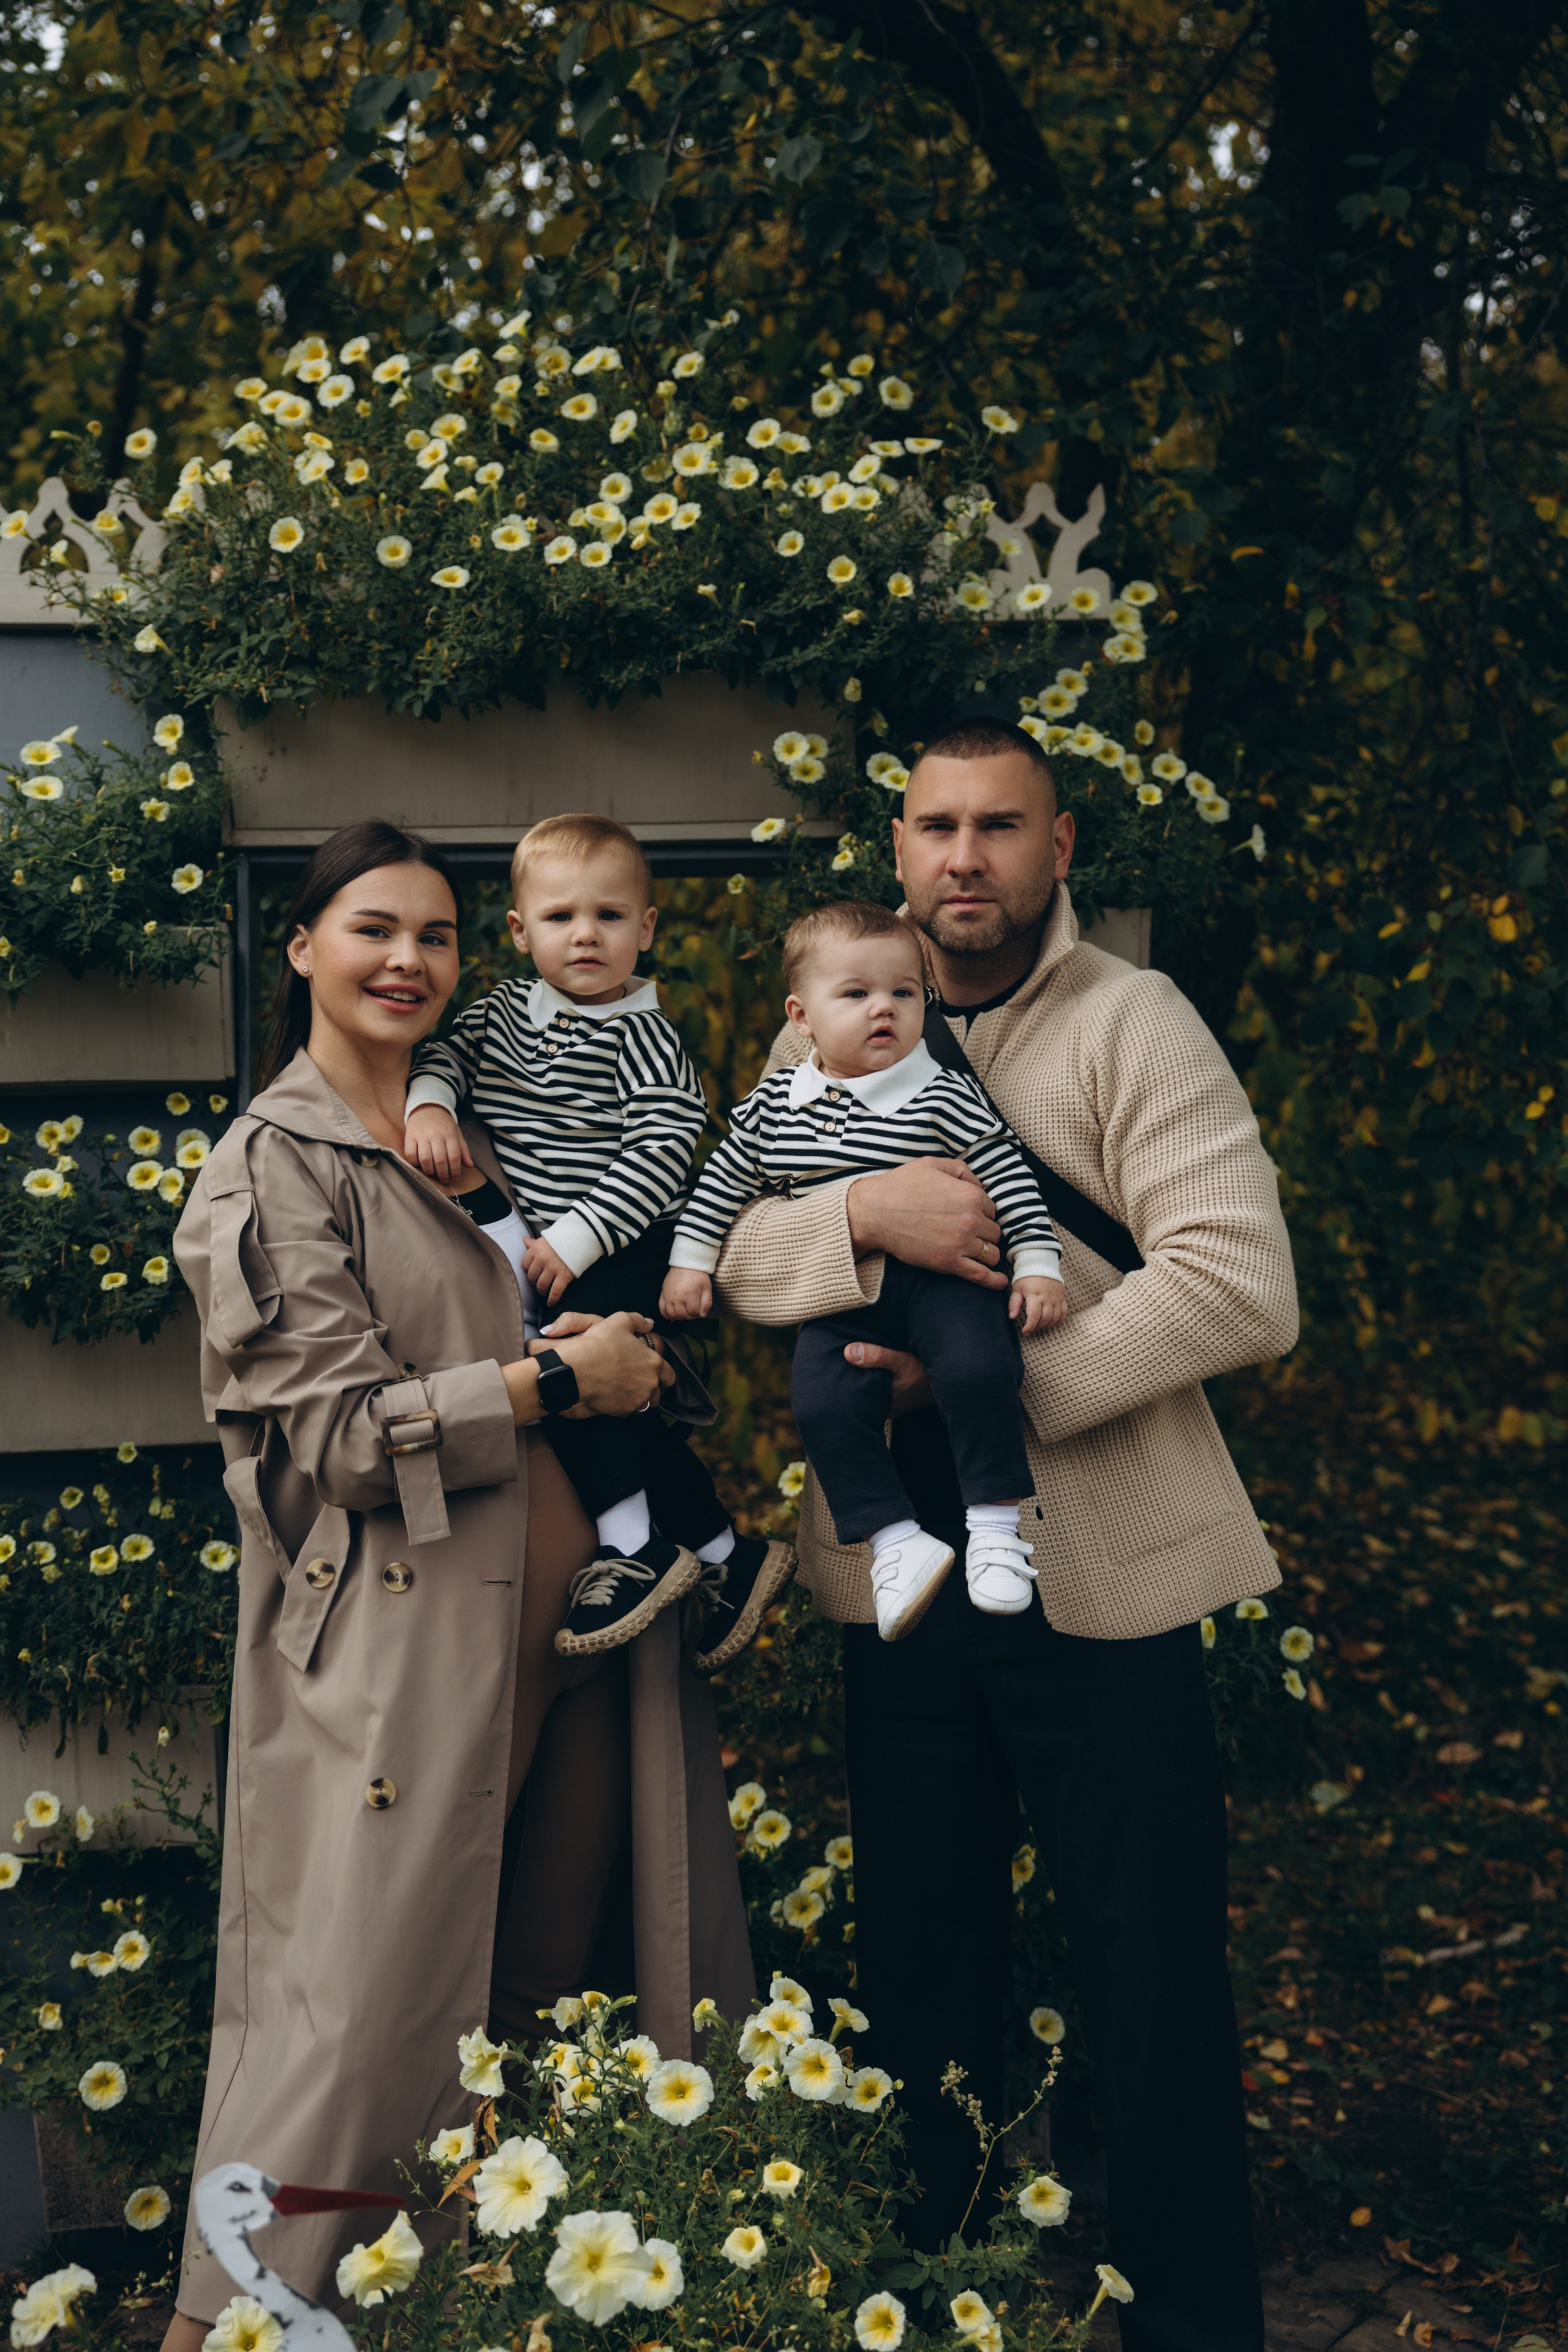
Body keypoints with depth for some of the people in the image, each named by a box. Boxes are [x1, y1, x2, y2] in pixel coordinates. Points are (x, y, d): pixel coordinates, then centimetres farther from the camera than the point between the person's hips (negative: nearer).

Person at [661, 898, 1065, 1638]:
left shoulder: (942, 1098, -3)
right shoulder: (774, 1104, 7)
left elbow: (1007, 1174, -2)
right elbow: (723, 1180, 18)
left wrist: (1038, 1264, -8)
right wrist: (690, 1260, 15)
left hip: (937, 1276, -2)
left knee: (977, 1369, -28)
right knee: (824, 1407, -21)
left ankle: (993, 1522, -12)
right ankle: (895, 1540, -9)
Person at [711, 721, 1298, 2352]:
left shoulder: (1131, 1021, -7)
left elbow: (1240, 1285, -17)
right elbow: (729, 1254, 0)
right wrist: (866, 1213, -20)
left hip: (1102, 1570, -4)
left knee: (1150, 1976, 4)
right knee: (920, 1962, 16)